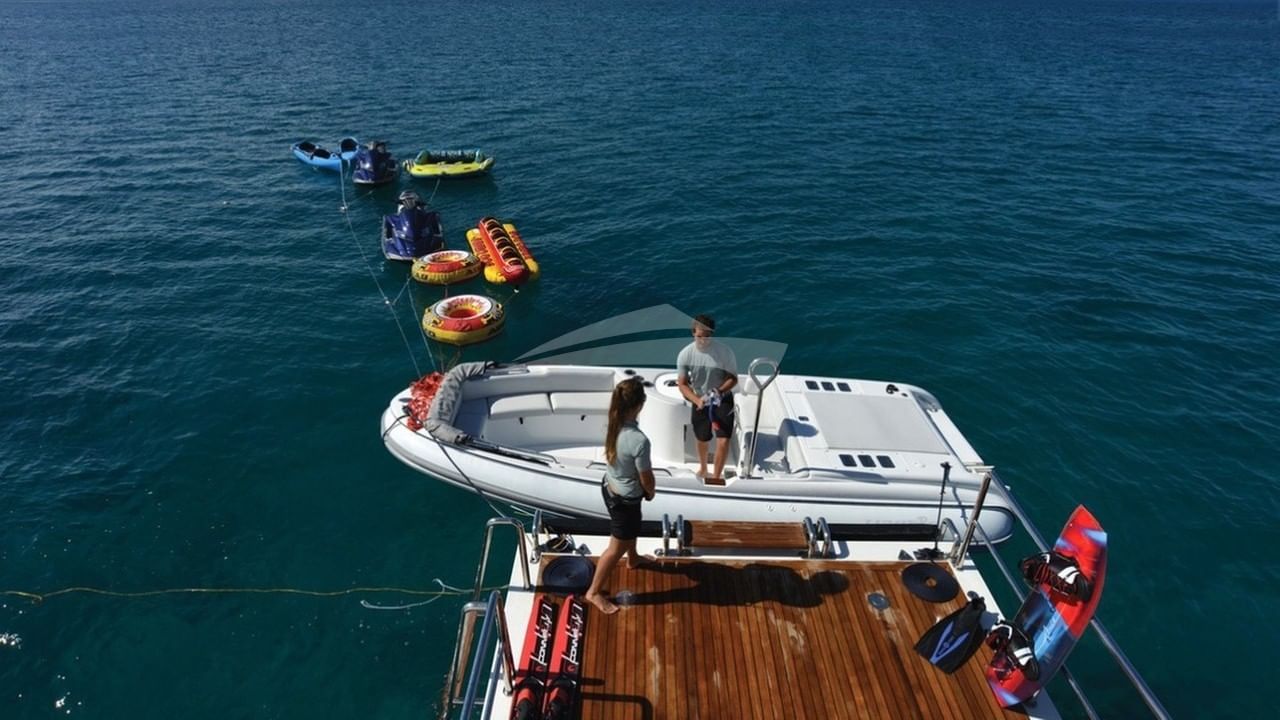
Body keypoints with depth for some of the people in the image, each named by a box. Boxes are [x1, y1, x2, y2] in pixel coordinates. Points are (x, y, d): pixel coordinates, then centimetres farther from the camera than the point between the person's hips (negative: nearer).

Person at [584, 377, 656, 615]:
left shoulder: (614, 425, -13)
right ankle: (594, 592, 31)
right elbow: (646, 479, -23)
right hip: (625, 499, -8)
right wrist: (651, 492, 1)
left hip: (609, 487, 8)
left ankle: (633, 559, 62)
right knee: (616, 548, 14)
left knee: (630, 530, 35)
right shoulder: (639, 440, -37)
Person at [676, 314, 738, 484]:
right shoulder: (685, 354, -18)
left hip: (723, 400, -2)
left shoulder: (724, 351, -22)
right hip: (700, 400, 2)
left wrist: (720, 391, -31)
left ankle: (716, 476, 7)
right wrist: (697, 400, -28)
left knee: (723, 440, -13)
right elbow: (682, 383, -12)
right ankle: (703, 468, 48)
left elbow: (733, 378, -12)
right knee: (702, 439, 19)